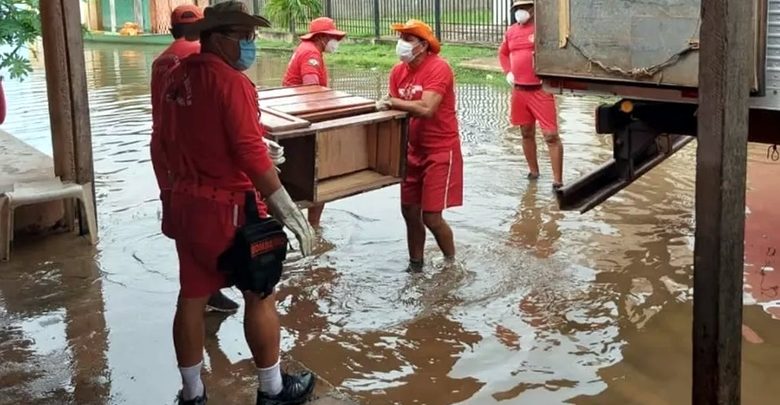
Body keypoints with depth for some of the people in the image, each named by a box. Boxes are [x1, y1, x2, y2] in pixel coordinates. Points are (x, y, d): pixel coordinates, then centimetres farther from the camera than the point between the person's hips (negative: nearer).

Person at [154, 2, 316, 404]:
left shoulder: (175, 78, 7)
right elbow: (251, 153, -23)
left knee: (192, 296, 12)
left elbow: (166, 143, 16)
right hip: (230, 206, -8)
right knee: (260, 295, 6)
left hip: (186, 203, 8)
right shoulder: (231, 81, -18)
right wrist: (287, 209, -19)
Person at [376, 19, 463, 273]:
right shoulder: (398, 72, 3)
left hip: (440, 151, -7)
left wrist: (392, 102, -21)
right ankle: (415, 265, 30)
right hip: (413, 150, 7)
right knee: (410, 213, 11)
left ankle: (452, 263, 19)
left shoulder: (438, 68, -20)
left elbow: (426, 109, -30)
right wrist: (387, 106, -14)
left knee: (432, 217, -6)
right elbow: (397, 110, 7)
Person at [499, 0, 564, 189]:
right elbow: (503, 53, 26)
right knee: (527, 133, 16)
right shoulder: (511, 31, 9)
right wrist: (508, 72, 11)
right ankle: (533, 171, 32)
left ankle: (558, 181, -5)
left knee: (551, 135, -8)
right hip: (519, 91, 6)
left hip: (541, 90, -6)